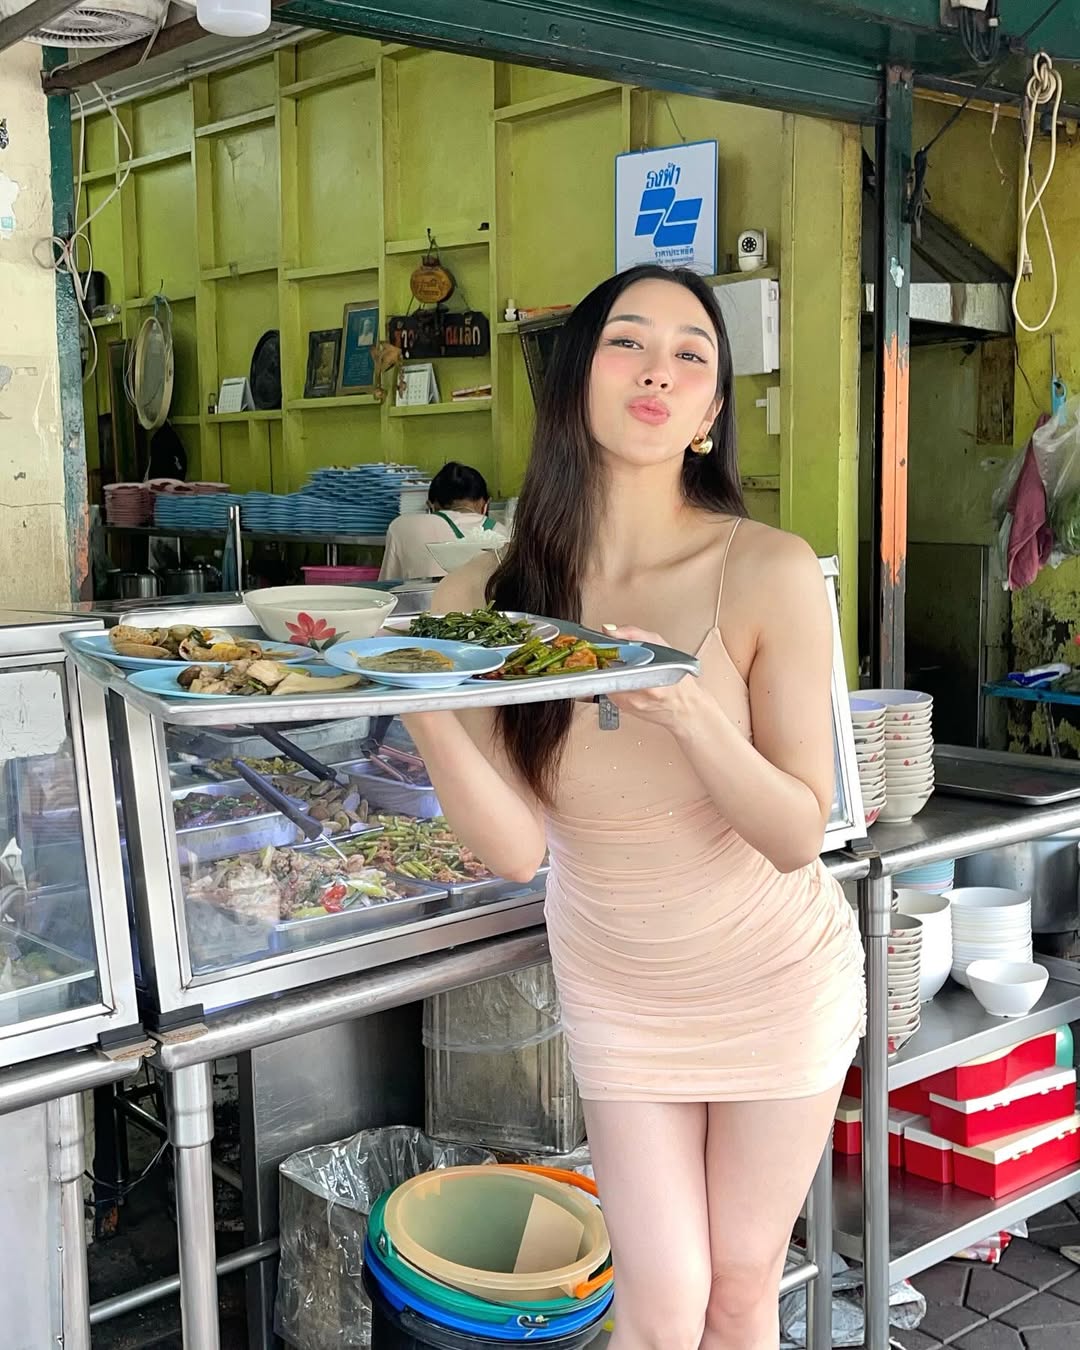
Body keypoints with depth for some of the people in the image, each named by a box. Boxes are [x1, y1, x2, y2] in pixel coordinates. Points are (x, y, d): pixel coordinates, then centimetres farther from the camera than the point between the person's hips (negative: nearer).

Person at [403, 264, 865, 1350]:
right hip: (617, 985, 1)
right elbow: (516, 846, -18)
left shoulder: (769, 572, -21)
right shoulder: (485, 599, -14)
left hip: (775, 976, -1)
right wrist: (421, 702, -35)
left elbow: (798, 835, -20)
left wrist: (687, 711, -38)